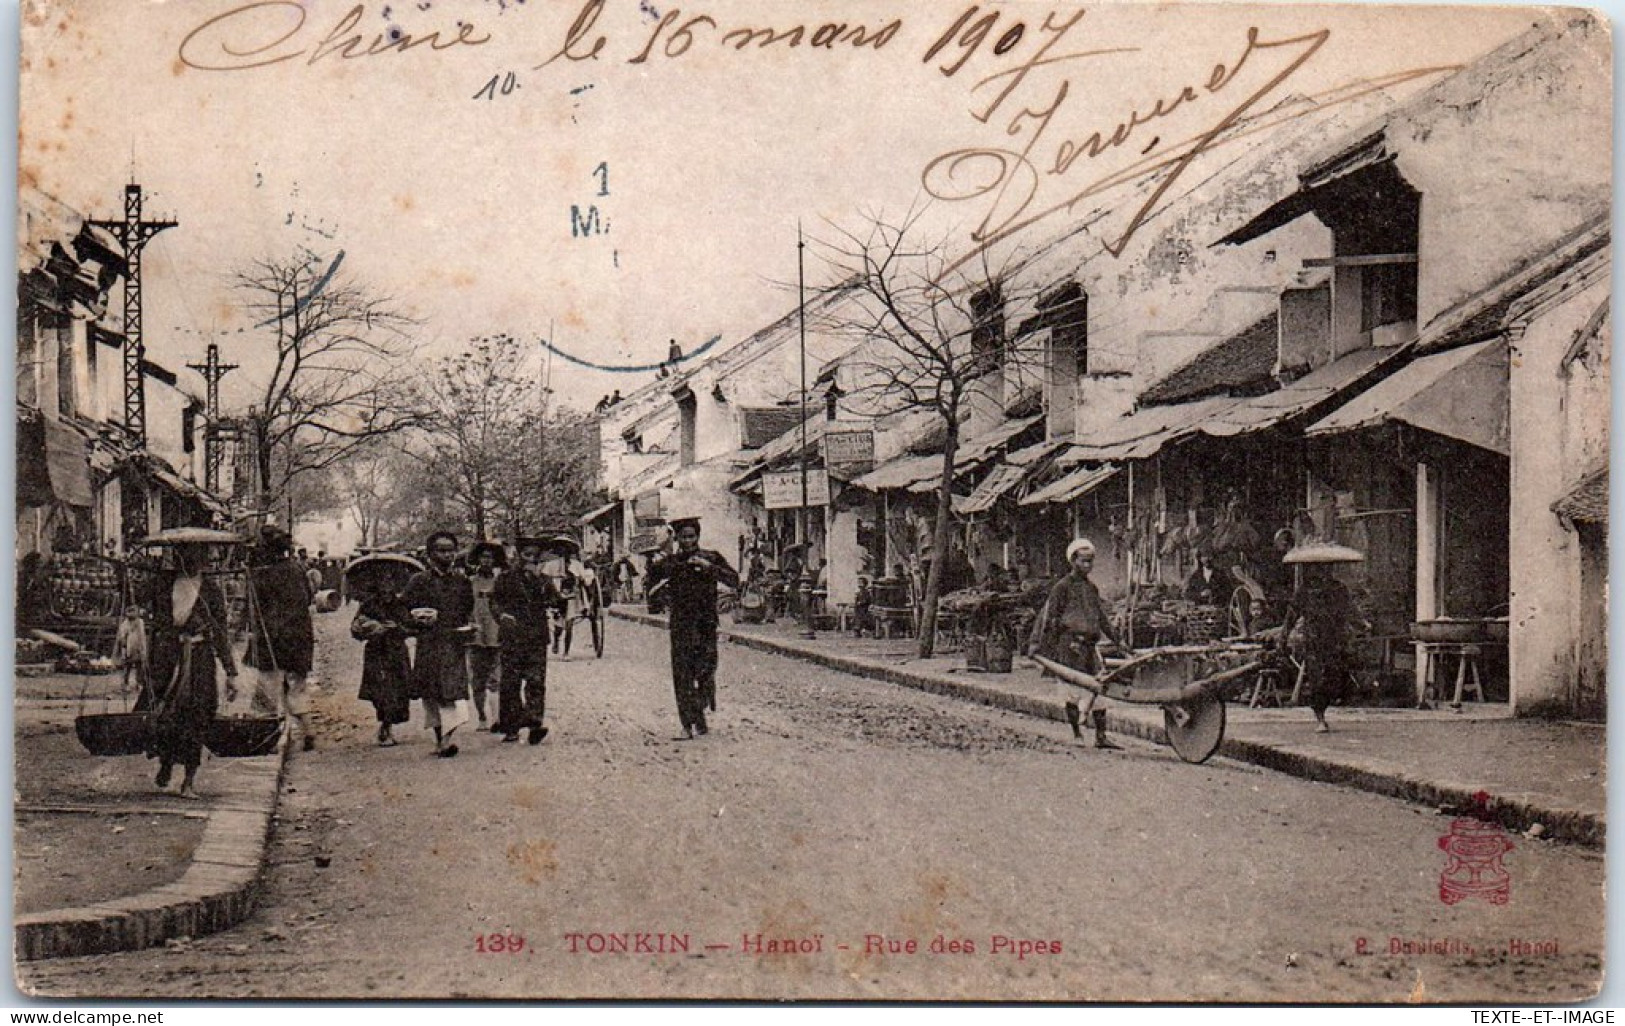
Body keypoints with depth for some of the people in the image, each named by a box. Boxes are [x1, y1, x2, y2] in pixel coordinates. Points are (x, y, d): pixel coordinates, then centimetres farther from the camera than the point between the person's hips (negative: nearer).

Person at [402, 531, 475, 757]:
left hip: (455, 643, 1)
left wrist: (469, 627, 10)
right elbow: (404, 611, 6)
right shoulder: (419, 581, 3)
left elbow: (469, 610, 24)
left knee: (454, 688, -13)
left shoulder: (462, 581, 12)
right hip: (428, 644, -1)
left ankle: (446, 740, -19)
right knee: (431, 693, 4)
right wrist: (418, 620, -8)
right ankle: (439, 738, 16)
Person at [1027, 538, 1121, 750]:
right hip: (1069, 644, -7)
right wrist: (1037, 643, -12)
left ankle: (1101, 736, 7)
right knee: (1072, 689, -4)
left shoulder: (1092, 588, 16)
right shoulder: (1063, 587, -4)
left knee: (1097, 688, 4)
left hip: (1090, 644, 7)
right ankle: (1076, 733, 3)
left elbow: (1102, 617, 25)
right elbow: (1047, 616, -8)